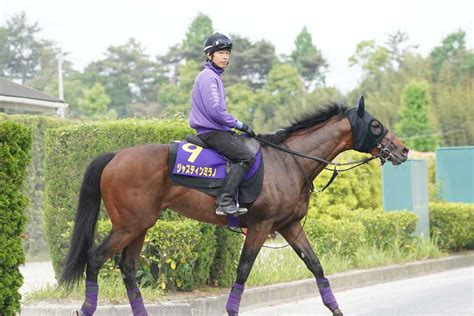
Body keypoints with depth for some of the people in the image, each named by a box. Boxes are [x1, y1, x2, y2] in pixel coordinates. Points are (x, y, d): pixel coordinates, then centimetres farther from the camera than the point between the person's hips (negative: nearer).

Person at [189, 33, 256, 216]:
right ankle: (225, 201, -27)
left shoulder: (214, 76, 19)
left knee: (251, 146, 10)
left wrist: (237, 126, 17)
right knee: (246, 157, -22)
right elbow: (215, 111, -21)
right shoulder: (208, 77, -13)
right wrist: (239, 125, -13)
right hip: (211, 131, -11)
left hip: (216, 129, 11)